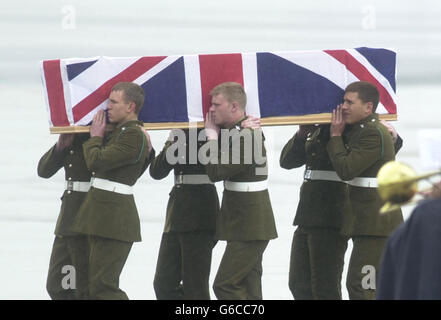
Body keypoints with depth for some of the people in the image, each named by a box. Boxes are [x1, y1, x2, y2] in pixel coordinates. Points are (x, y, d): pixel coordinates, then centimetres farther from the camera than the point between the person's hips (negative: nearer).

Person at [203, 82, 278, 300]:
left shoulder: (248, 136, -19)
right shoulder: (234, 132, 12)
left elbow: (216, 172, -22)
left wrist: (212, 136, -10)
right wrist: (214, 134, 6)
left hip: (250, 227, -10)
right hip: (244, 224, 10)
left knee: (225, 285, -11)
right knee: (247, 287, 11)